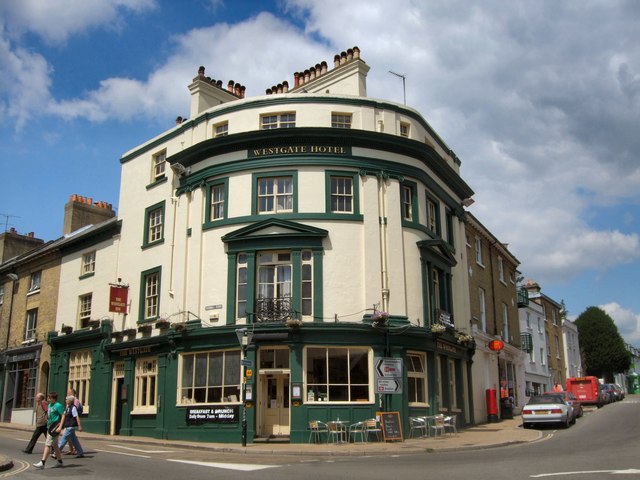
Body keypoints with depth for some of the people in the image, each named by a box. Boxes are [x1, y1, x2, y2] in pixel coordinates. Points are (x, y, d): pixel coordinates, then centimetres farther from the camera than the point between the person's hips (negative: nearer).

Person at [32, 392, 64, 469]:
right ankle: (60, 461, 25)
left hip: (55, 428, -9)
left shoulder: (58, 405, -12)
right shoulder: (49, 405, 14)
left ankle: (42, 463, -13)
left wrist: (60, 427, -21)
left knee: (47, 445, -12)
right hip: (49, 427, 9)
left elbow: (63, 416, -15)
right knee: (55, 445, 15)